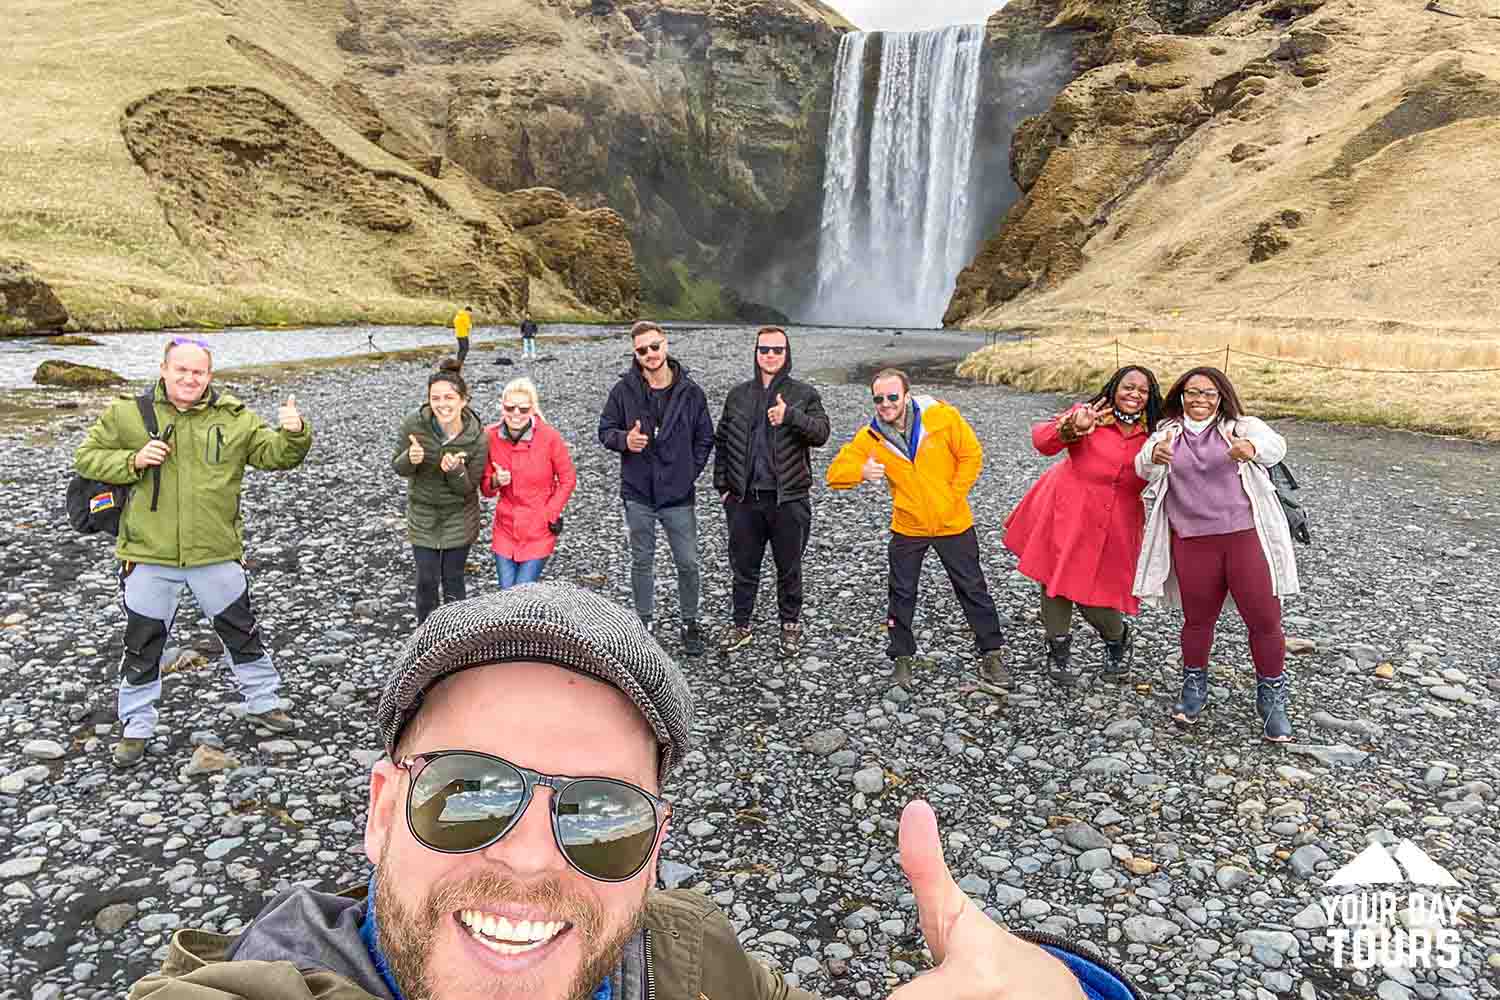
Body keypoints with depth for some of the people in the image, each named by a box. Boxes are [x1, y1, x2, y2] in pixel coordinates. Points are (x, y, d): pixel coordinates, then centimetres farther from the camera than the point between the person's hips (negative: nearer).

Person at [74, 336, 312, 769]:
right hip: (148, 555, 0)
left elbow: (276, 454, -3)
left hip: (217, 554, 1)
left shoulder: (234, 418, -1)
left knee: (242, 633, 14)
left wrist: (294, 434, -25)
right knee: (143, 647, 13)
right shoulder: (127, 413, -3)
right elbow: (86, 456, 3)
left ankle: (263, 703, 33)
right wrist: (133, 461, -16)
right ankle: (136, 728, 30)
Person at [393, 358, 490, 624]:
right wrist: (410, 459, -30)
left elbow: (469, 488, -14)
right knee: (427, 581, 6)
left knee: (453, 580, 12)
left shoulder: (477, 437, -22)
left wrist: (455, 470, -36)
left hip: (459, 518, -1)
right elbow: (397, 467, -6)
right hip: (423, 515, 1)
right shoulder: (414, 425, -20)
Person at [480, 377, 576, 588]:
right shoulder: (490, 436, -7)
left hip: (538, 532, -3)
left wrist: (549, 514, -9)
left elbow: (567, 480, -2)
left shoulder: (549, 437, -15)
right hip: (505, 530, 3)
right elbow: (486, 489, 4)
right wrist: (495, 481, -18)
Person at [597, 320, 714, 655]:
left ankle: (690, 623, 23)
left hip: (679, 494, 0)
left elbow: (705, 438, 8)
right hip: (638, 493, 0)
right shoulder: (624, 390, -3)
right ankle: (643, 623, 27)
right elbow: (606, 430, 4)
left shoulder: (690, 391, -2)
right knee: (642, 561, 13)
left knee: (687, 563, 5)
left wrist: (690, 472, 1)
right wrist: (624, 440, -16)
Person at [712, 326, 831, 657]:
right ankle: (741, 624, 26)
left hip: (788, 499, -2)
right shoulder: (738, 394, 9)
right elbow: (721, 441, 14)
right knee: (743, 567, 11)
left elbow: (820, 433, -12)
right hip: (744, 497, 3)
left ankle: (790, 624, 26)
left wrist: (790, 415, -29)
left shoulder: (803, 394, 1)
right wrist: (722, 485, 8)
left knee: (789, 568, 9)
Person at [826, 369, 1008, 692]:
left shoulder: (942, 416, -15)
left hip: (953, 523, -1)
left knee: (973, 590, 10)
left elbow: (971, 455, -7)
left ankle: (991, 654, 26)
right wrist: (862, 471, -32)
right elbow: (836, 473, -11)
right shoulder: (870, 437, -10)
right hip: (908, 527, 1)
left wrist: (953, 497, -9)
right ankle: (903, 659, 25)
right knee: (902, 595, 7)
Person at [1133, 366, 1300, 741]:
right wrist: (1154, 455, -32)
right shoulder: (1167, 434, 9)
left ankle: (1272, 699, 20)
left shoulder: (1242, 427, 3)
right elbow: (1142, 468, -6)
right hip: (1191, 542, 1)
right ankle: (1194, 688, 34)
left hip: (1246, 536, -1)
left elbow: (1275, 446, -17)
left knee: (1265, 620, 0)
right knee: (1198, 619, 11)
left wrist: (1252, 449, -43)